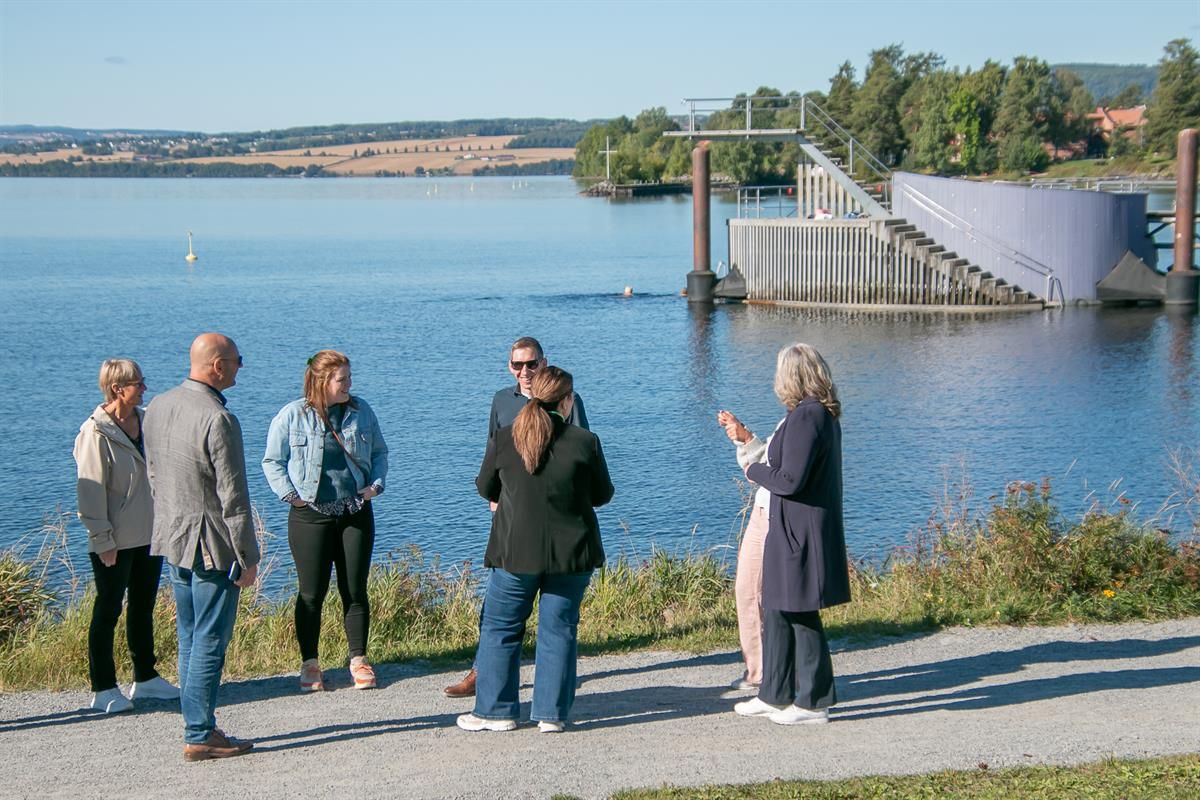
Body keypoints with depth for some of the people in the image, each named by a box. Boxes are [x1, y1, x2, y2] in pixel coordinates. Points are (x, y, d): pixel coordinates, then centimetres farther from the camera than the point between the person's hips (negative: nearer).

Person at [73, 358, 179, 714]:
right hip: (115, 541, -7)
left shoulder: (147, 421, 6)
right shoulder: (97, 432, -16)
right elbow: (90, 491, -16)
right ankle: (103, 689, 10)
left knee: (144, 607, 16)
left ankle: (145, 678, 27)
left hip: (149, 534, 7)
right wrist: (103, 540, -16)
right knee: (108, 611, 2)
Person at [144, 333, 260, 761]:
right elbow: (233, 497, -18)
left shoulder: (157, 407, 6)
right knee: (209, 642, -2)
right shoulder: (218, 419, -20)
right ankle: (200, 737, 1)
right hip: (211, 545, -8)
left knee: (190, 638, 14)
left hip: (172, 538, 8)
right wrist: (248, 557, -12)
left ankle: (199, 726, 20)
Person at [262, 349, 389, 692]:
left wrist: (375, 484, 2)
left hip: (356, 513, 3)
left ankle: (358, 661, 13)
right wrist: (290, 494, -9)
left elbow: (380, 453, 17)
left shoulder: (362, 412, 6)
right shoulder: (292, 415, -4)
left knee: (355, 590, 4)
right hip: (310, 515, -3)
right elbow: (272, 461, 1)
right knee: (312, 593, 2)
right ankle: (309, 664, 12)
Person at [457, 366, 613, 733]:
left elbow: (486, 489, 8)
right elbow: (603, 495, 4)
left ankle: (495, 710, 15)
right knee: (558, 630, 8)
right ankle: (552, 714, 9)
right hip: (571, 551, 0)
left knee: (500, 627, 12)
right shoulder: (585, 441, -7)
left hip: (515, 551, 0)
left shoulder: (503, 439, -5)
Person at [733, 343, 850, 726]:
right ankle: (775, 695, 26)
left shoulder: (804, 417, -20)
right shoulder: (825, 414, 12)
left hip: (798, 534, -10)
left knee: (801, 615, 0)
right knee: (776, 611, 17)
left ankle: (813, 701, 10)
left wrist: (754, 471, -5)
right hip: (792, 532, 10)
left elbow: (789, 480, -23)